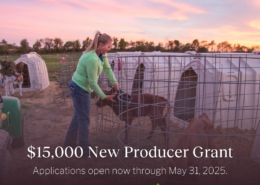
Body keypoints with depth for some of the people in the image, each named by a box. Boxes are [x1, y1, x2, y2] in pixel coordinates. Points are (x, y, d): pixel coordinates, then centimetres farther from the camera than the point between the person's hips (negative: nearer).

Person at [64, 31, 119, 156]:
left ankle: (70, 142, 37)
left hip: (79, 88, 9)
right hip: (80, 89, -9)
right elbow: (93, 82, -25)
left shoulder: (102, 54, -4)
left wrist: (114, 82, -9)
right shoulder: (92, 59, -31)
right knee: (84, 119, 2)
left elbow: (107, 68, 4)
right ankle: (85, 149, 18)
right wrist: (104, 97, -17)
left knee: (78, 115, 20)